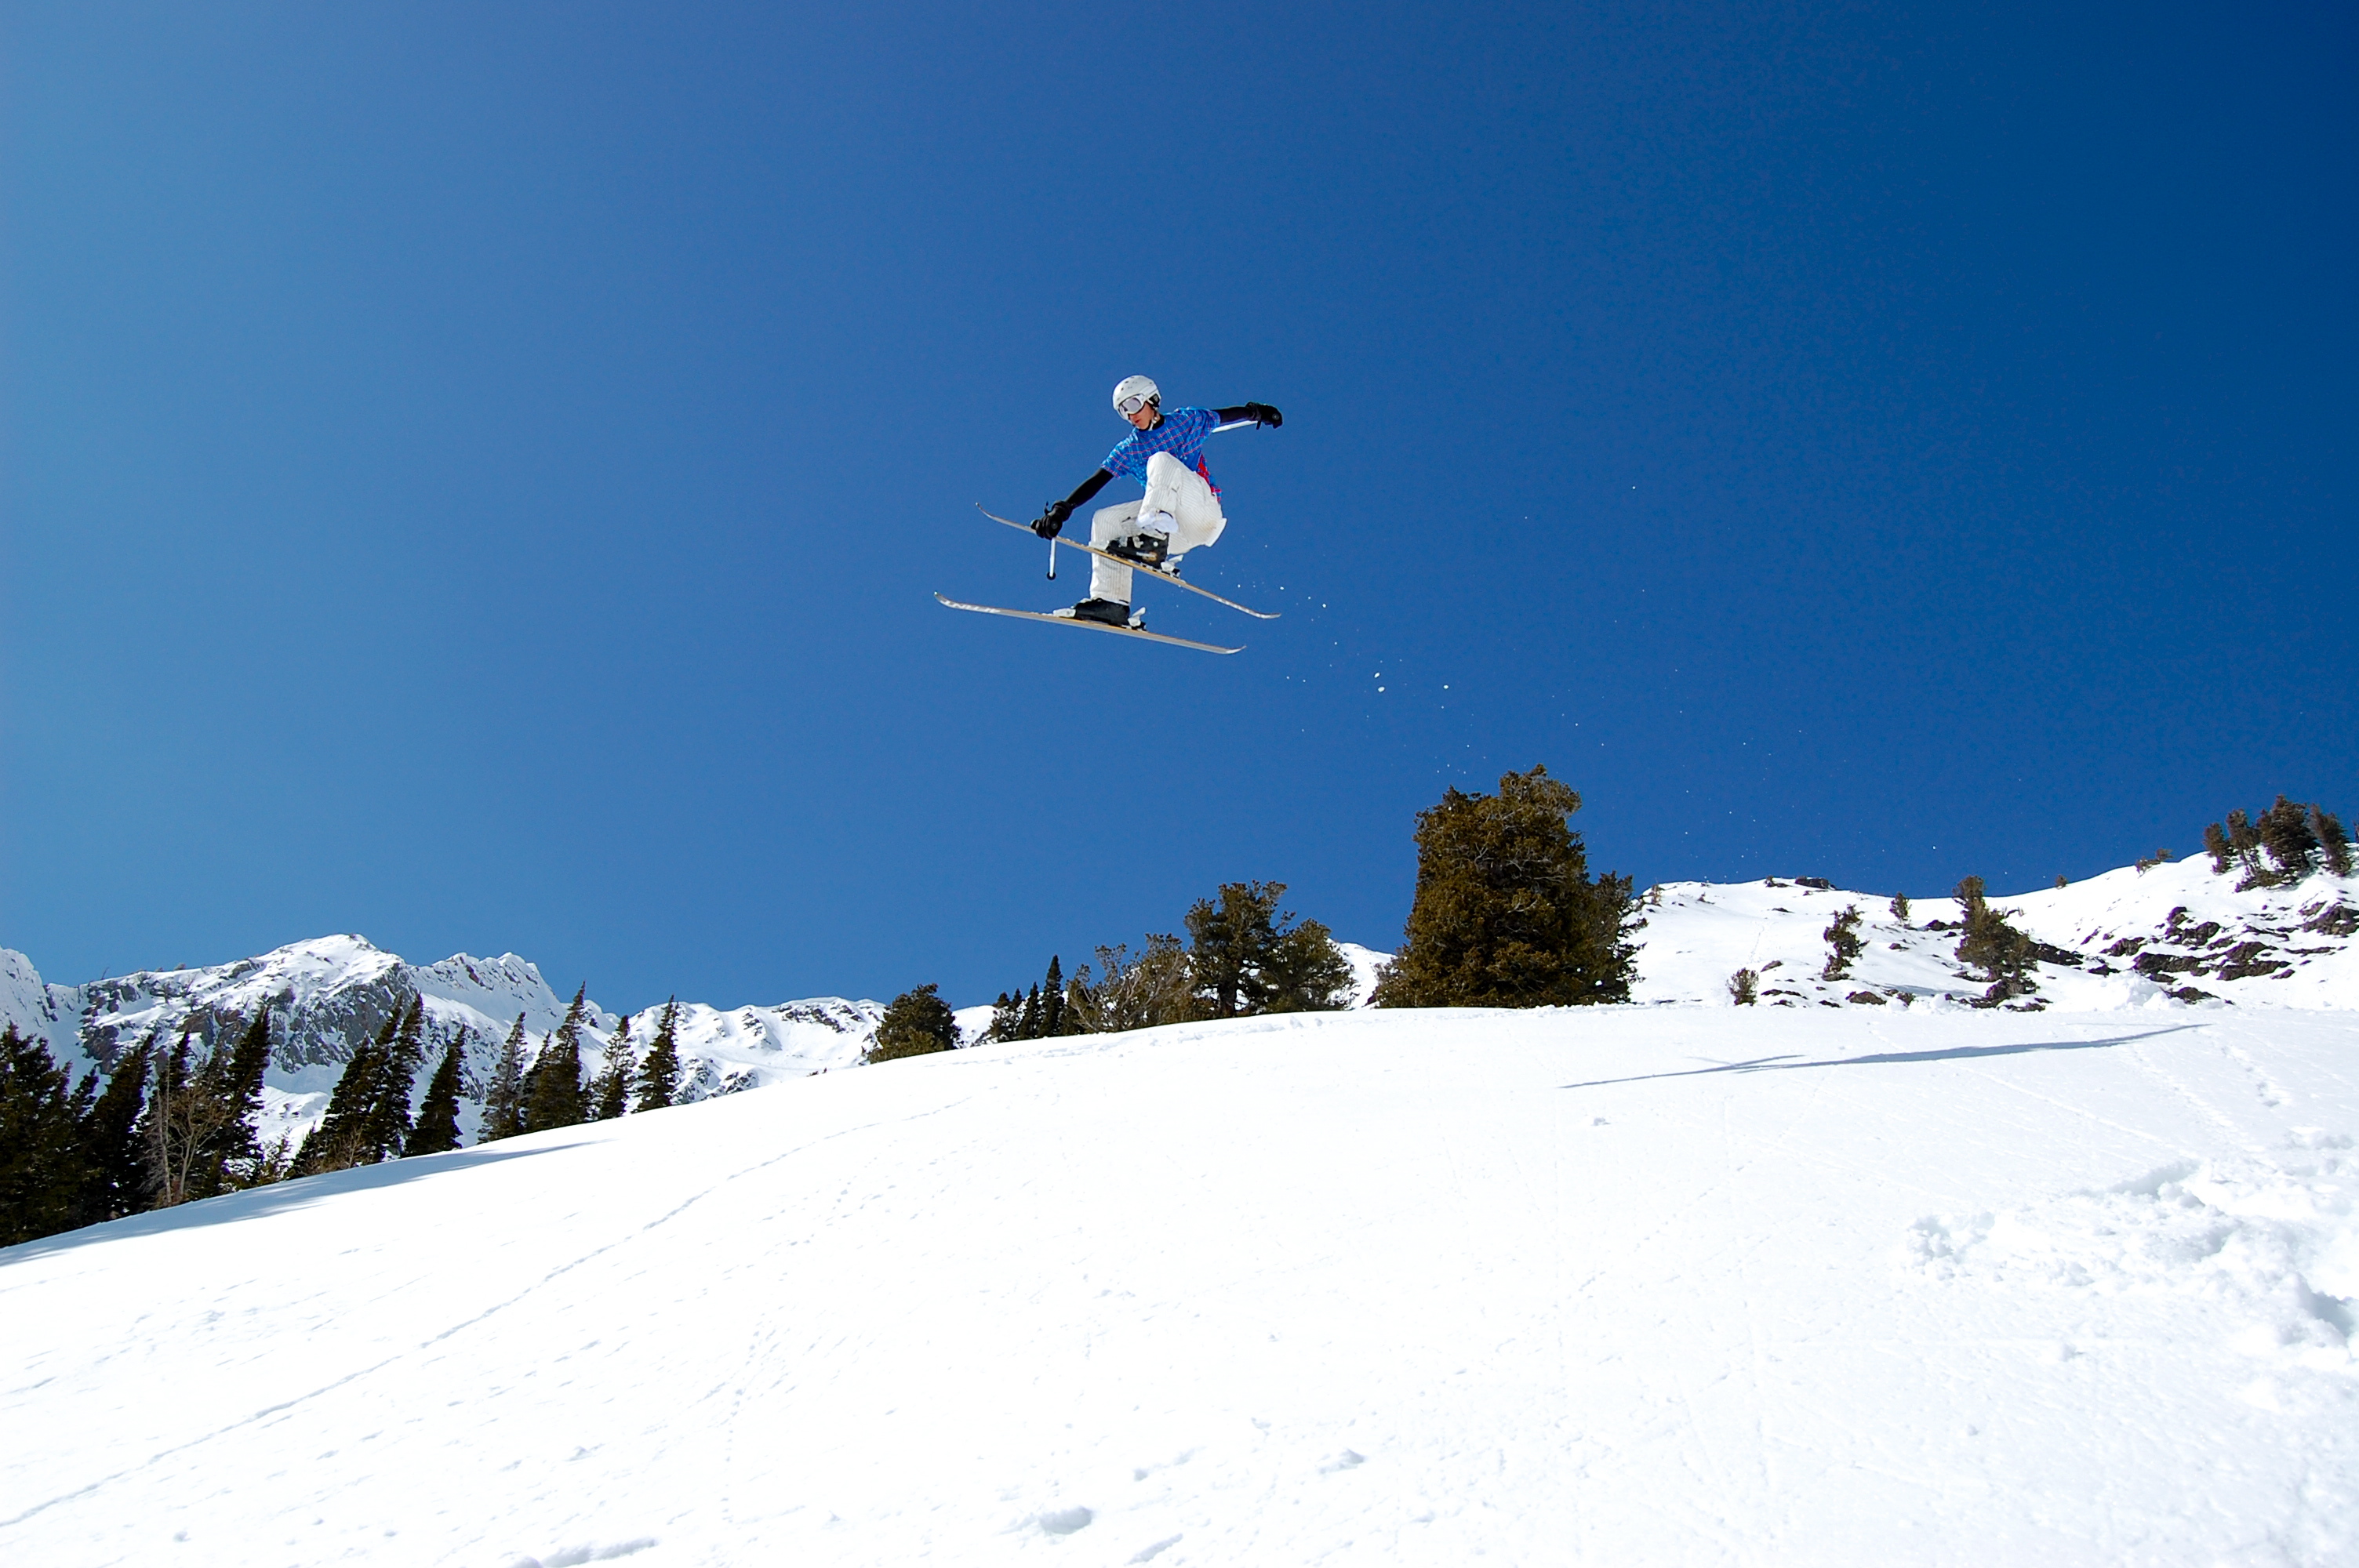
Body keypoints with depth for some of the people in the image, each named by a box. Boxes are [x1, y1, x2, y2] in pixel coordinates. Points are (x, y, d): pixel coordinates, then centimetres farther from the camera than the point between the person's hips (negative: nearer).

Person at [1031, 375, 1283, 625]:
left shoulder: (1186, 421, 9)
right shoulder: (1128, 449, 13)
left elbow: (1225, 415, 19)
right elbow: (1095, 482, 5)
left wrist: (1255, 411, 0)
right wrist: (1062, 510, -9)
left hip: (1204, 509, -5)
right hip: (1176, 529, 5)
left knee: (1160, 460, -25)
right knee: (1103, 519, -7)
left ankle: (1152, 540, -45)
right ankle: (1111, 602, -18)